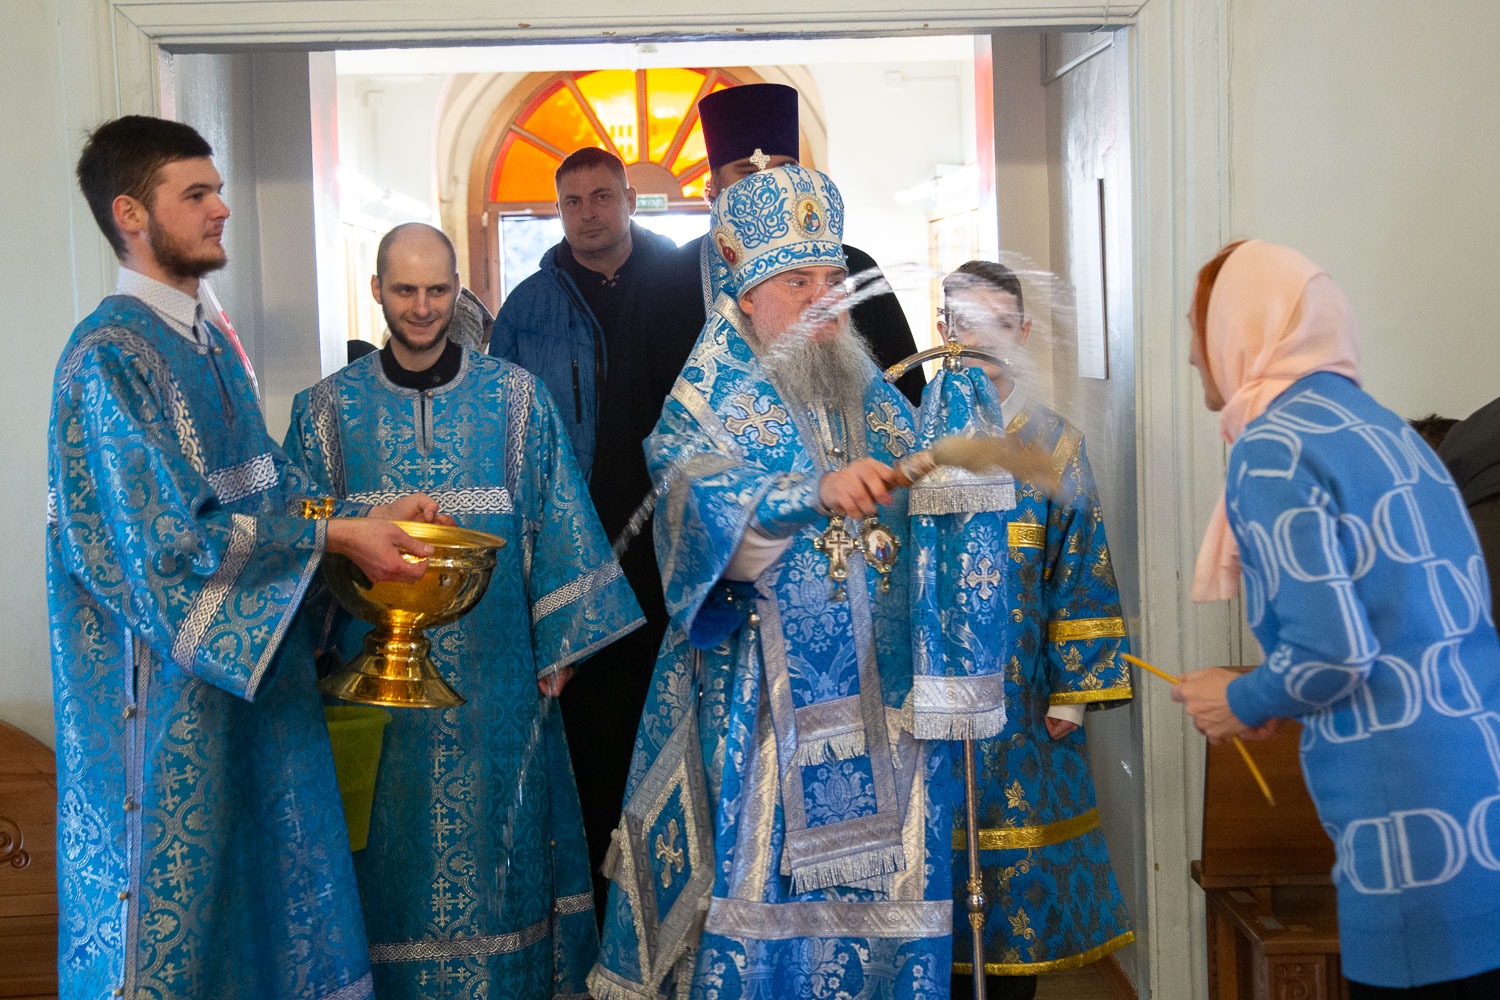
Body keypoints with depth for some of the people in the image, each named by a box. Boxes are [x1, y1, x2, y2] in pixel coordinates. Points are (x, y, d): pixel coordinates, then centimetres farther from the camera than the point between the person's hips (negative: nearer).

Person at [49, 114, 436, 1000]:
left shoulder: (211, 345, 12)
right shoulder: (109, 355, -16)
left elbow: (271, 486, 14)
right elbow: (169, 535, -22)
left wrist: (371, 515, -1)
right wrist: (334, 535, -20)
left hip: (250, 662, 9)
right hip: (170, 679, -8)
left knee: (258, 875, 16)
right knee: (172, 891, 3)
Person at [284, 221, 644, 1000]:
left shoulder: (514, 397, 0)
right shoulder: (329, 408, 3)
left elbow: (555, 525, 2)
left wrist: (557, 644, -1)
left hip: (495, 675, 0)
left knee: (496, 838, 8)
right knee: (393, 845, 9)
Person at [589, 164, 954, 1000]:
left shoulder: (878, 402, 12)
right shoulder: (707, 408, -3)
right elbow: (705, 511, -22)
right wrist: (815, 490, -37)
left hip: (883, 705, 4)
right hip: (760, 709, -4)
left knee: (885, 886, 8)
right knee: (758, 888, -1)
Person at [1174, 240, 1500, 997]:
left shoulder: (1271, 449, -11)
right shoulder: (1378, 424, 15)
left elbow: (1333, 651, -19)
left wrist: (1243, 702, 0)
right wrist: (1281, 696, 19)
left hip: (1419, 829, -8)